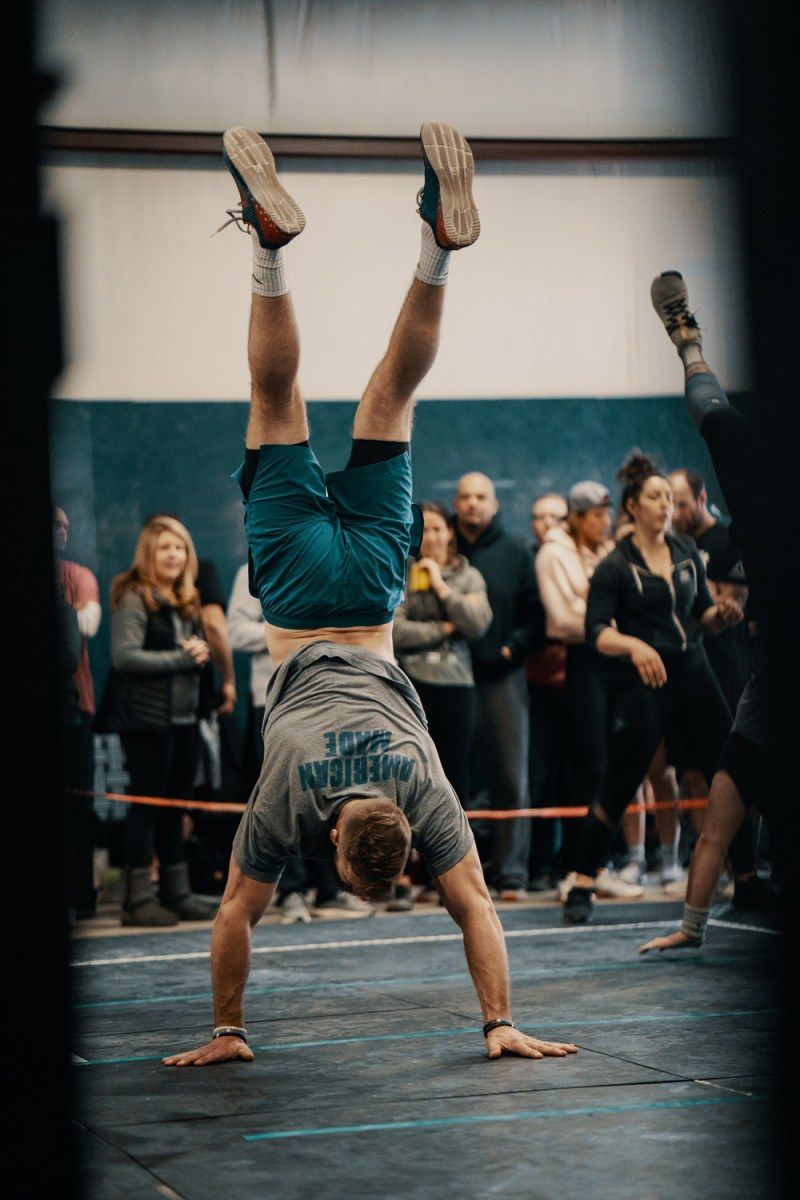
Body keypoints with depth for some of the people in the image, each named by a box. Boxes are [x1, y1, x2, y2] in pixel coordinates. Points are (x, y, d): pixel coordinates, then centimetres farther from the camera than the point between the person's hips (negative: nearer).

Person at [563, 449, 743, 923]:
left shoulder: (687, 552, 10)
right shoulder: (616, 566, -5)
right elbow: (596, 631, -13)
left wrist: (723, 614, -3)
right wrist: (634, 646, -31)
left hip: (693, 672, 5)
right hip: (643, 683, -5)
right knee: (619, 786, -5)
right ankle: (583, 886, 5)